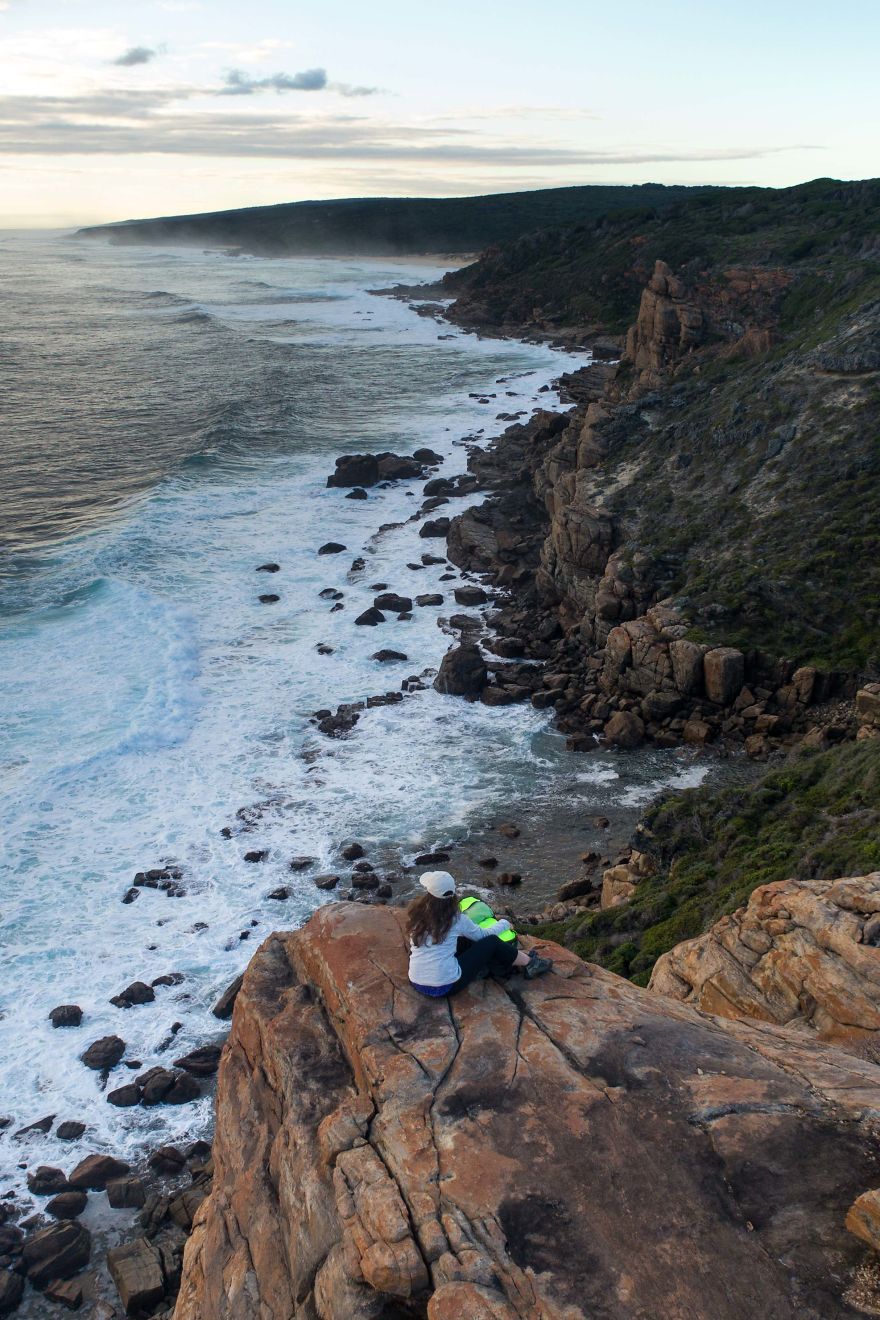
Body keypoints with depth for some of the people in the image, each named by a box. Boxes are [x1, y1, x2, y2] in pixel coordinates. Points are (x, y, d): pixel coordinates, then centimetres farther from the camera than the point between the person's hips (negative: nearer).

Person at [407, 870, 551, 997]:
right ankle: (530, 964, 26)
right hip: (447, 986, -4)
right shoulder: (456, 919, -9)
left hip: (416, 983, 4)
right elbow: (483, 934, 8)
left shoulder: (416, 914, 0)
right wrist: (504, 923, 28)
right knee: (492, 942, 8)